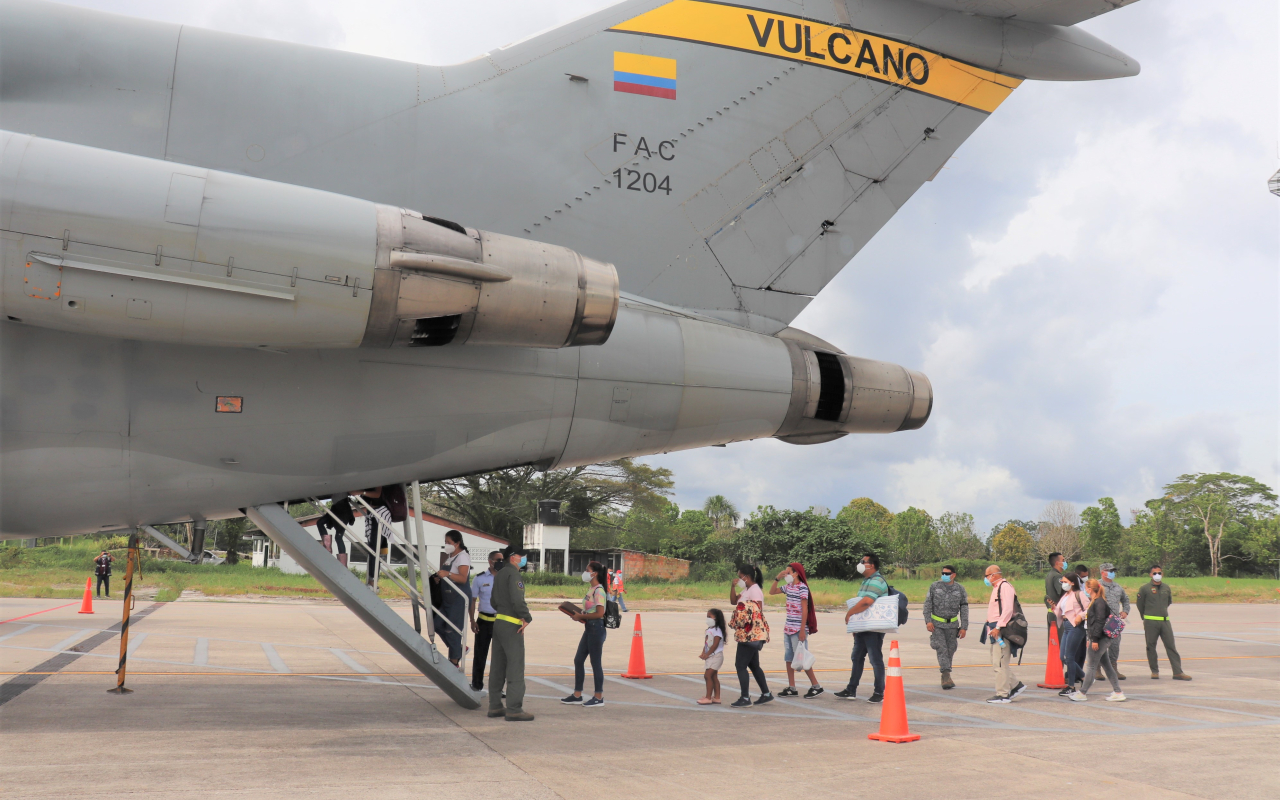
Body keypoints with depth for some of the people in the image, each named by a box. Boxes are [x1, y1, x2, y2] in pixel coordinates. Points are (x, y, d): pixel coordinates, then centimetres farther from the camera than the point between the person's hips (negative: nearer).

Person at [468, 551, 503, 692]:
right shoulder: (480, 579, 1)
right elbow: (472, 600, 4)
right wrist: (472, 621, -4)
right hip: (484, 621, -1)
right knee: (480, 655, 7)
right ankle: (477, 686, 19)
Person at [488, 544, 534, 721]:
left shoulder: (499, 574, 17)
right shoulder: (513, 574, -12)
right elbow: (517, 599, -24)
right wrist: (527, 618, -15)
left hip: (498, 622, 10)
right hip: (511, 625, -10)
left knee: (498, 666, 12)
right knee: (515, 667, -8)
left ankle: (495, 706, 16)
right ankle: (514, 709, -9)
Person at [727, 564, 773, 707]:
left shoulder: (755, 590, -14)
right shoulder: (746, 590, 14)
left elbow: (758, 613, -17)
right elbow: (733, 601, 20)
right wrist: (733, 587, 5)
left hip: (751, 634, -10)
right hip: (749, 635, 10)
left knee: (740, 665, -7)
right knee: (753, 665, 16)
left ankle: (745, 698, -5)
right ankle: (766, 694, 23)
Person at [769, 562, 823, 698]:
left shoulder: (802, 587, -12)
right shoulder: (788, 587, 12)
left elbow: (805, 609, -15)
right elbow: (772, 592, 23)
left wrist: (802, 630, -18)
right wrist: (777, 579, 7)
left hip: (798, 629, -8)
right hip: (788, 628, 8)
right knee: (788, 659, 8)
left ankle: (816, 686, 2)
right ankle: (791, 688, 13)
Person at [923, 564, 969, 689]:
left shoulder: (960, 589, 2)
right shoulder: (935, 586, -2)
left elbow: (964, 609, 5)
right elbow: (927, 604, -1)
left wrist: (964, 627, 0)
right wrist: (928, 621, -10)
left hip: (952, 625, 2)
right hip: (937, 624, -2)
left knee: (950, 650, 5)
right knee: (942, 649, -12)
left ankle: (945, 678, 16)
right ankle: (946, 676, -17)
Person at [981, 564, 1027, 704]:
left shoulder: (1005, 587, -13)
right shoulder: (997, 588, 19)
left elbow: (1008, 609, -22)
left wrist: (998, 627, -25)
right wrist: (991, 626, 17)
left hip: (1002, 630, -11)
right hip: (996, 630, 11)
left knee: (1000, 663, -7)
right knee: (997, 662, 13)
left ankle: (1003, 695, -2)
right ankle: (1016, 685, 20)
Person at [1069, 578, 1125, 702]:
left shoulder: (1099, 602, -15)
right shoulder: (1094, 602, 16)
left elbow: (1100, 621, -20)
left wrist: (1095, 639, -21)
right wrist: (1090, 639, 22)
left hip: (1100, 639, -10)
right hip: (1100, 639, 10)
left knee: (1091, 666, -3)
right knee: (1106, 665, 10)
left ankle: (1082, 693, 3)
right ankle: (1118, 692, 11)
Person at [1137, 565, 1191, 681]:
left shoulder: (1166, 588, 9)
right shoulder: (1145, 588, -2)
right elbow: (1140, 605, 7)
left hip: (1165, 621, 3)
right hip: (1150, 622, -3)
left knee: (1171, 646, -1)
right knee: (1151, 646, 3)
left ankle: (1178, 672, -2)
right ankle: (1154, 672, 13)